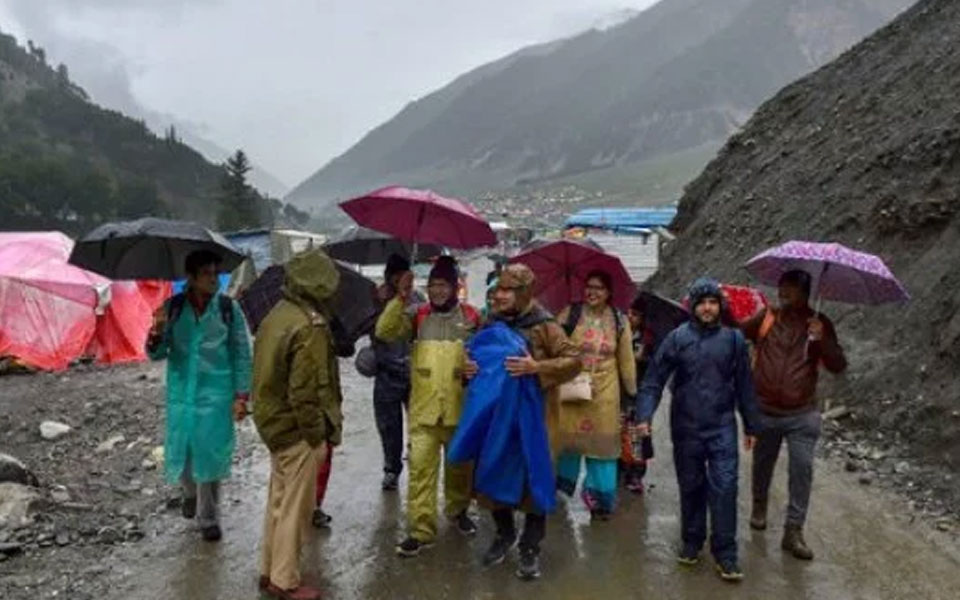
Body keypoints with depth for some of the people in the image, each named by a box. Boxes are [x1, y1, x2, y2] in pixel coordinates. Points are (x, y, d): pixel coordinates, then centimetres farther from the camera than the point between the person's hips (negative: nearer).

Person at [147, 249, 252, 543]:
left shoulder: (229, 309, -5)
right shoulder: (173, 308, -1)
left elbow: (242, 354, -1)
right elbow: (156, 354, 2)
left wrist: (241, 395, -5)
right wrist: (157, 332, -19)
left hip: (215, 394, -2)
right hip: (181, 392, 2)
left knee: (210, 453, 0)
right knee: (180, 451, 10)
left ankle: (208, 517, 18)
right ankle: (191, 493, 43)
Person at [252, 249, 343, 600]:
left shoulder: (277, 315, 7)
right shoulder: (310, 325, -22)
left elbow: (269, 374, 12)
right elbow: (307, 390, -24)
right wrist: (318, 435, -15)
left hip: (273, 421, 9)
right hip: (296, 429, -9)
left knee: (278, 500, 21)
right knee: (295, 507, 4)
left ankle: (269, 571, 33)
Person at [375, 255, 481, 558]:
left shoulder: (471, 317, 0)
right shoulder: (418, 316, 3)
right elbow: (385, 332, -10)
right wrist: (399, 299, -19)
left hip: (459, 407, 0)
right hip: (423, 408, 0)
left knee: (460, 463, 16)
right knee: (420, 466, -3)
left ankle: (458, 510, 39)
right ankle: (420, 529, 3)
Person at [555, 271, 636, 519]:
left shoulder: (619, 321, 5)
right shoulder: (569, 314, -2)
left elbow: (626, 360, 9)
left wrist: (632, 391, 12)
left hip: (604, 393, 2)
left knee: (602, 442, 4)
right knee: (568, 438, 3)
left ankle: (601, 499, 14)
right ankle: (565, 484, 26)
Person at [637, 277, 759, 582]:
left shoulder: (733, 339, 1)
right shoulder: (677, 338, -3)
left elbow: (744, 385, 7)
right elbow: (654, 379, -4)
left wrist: (751, 426, 10)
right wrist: (645, 415, -16)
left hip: (722, 426, 0)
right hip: (686, 427, 0)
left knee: (724, 487, -5)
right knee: (691, 487, 12)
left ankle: (725, 553, 5)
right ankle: (692, 542, 29)